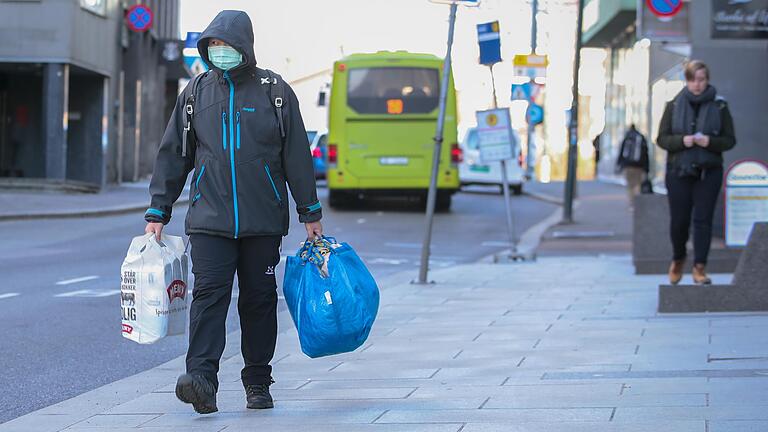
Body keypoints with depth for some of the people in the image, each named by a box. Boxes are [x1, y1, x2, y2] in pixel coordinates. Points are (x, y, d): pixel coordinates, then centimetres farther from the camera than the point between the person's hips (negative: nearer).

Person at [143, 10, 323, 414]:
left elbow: (297, 155, 6)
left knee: (259, 298, 6)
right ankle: (202, 379, -22)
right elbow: (172, 154, 12)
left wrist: (310, 213, 6)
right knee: (209, 293, -13)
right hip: (209, 218, 0)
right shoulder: (196, 91, 8)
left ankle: (257, 382, 15)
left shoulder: (274, 91, 4)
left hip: (263, 220, 0)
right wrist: (157, 212, 8)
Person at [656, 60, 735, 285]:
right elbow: (662, 138, 3)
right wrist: (682, 141, -16)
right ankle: (678, 260, 30)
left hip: (708, 172, -1)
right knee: (679, 220, 4)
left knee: (703, 220, -5)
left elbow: (730, 140, 3)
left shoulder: (719, 106, 2)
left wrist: (710, 142, -16)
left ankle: (699, 268, -1)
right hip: (678, 171, 1)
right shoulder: (674, 105, 3)